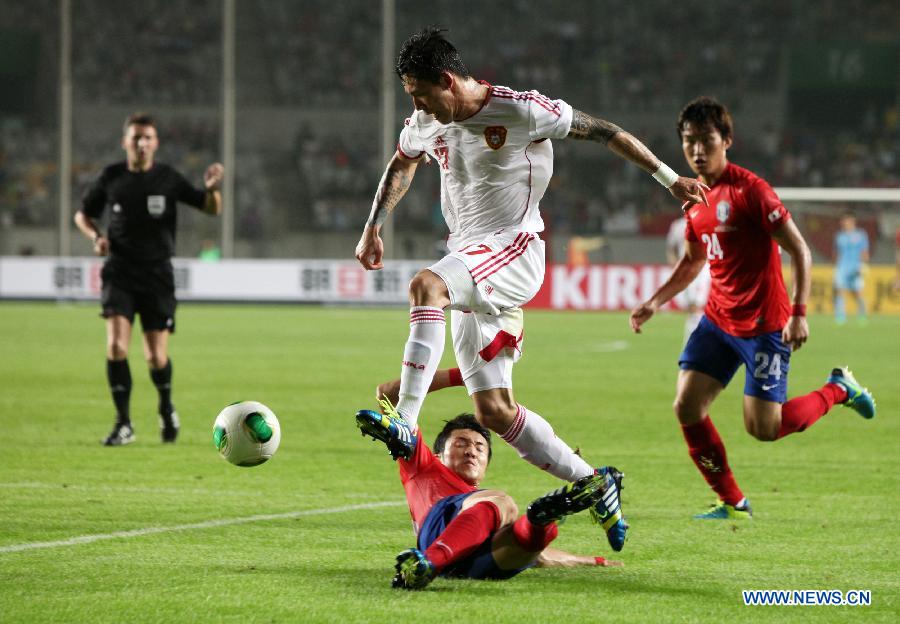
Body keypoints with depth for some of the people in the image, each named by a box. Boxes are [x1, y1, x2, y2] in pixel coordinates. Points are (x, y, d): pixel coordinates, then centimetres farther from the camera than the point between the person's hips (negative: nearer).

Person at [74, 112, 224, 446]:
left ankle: (167, 409, 30)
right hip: (119, 273, 0)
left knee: (156, 356, -2)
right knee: (116, 345, -18)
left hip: (157, 275, 0)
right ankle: (123, 424, -7)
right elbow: (83, 214, 16)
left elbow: (212, 208, 2)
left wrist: (212, 189, -20)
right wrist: (96, 236, -5)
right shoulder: (111, 178, 2)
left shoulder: (168, 179, -1)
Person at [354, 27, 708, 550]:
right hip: (470, 264, 8)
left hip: (514, 250, -8)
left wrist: (669, 178, 0)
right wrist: (373, 228, 24)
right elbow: (402, 165, 31)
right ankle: (593, 485, 14)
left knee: (426, 286, -37)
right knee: (494, 411, 1)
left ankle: (403, 423, -44)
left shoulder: (520, 112, -11)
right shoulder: (427, 124, 8)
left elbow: (602, 131, -3)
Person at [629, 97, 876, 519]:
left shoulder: (749, 190, -17)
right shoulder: (695, 198, 7)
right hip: (718, 320, 7)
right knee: (687, 407, -6)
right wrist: (655, 302, 14)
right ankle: (732, 502, 8)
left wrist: (798, 313, -22)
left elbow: (799, 250, -16)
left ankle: (838, 389, 20)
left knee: (764, 428, -6)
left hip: (764, 325, -7)